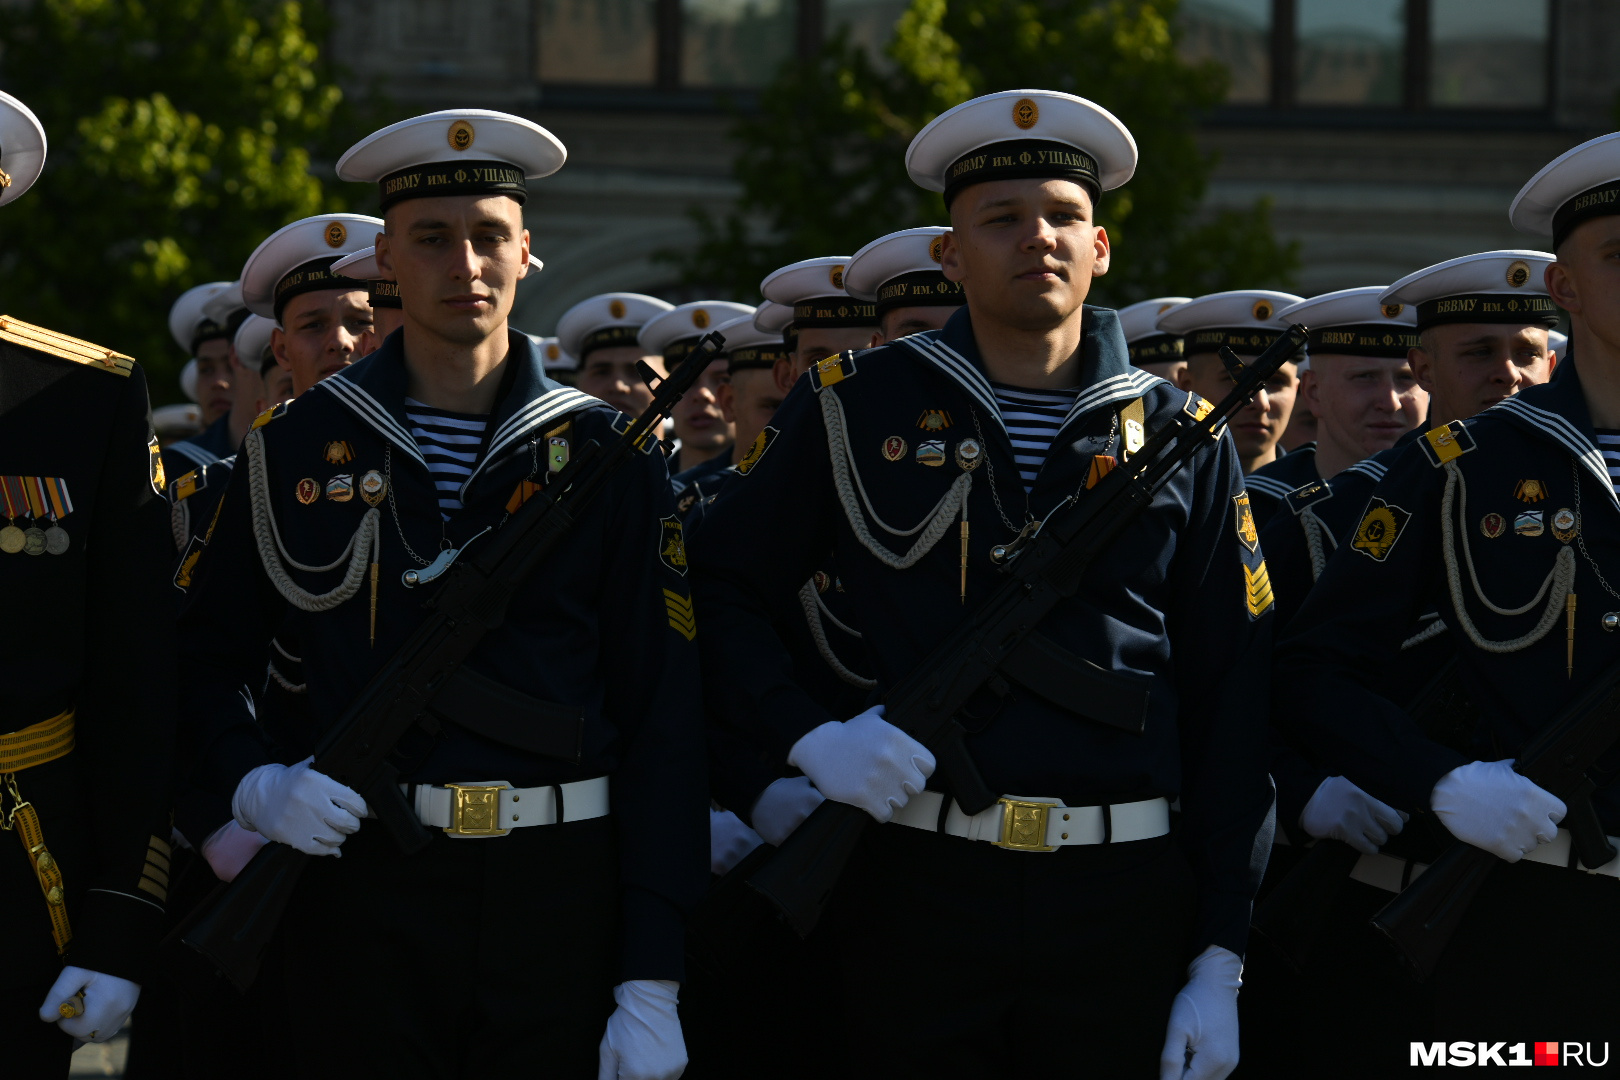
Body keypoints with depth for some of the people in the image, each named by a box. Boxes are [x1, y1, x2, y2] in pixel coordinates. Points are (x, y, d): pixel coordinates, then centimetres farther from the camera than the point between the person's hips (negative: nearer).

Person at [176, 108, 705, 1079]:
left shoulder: (609, 455, 3)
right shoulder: (300, 448, 6)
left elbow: (665, 723, 0)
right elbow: (207, 661, 13)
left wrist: (652, 990, -6)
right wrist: (254, 783, -9)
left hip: (560, 887, 0)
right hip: (364, 882, 1)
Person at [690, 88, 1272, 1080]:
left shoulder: (1182, 440, 7)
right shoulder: (860, 410, 5)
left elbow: (1230, 710, 5)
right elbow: (721, 590, 8)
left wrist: (1220, 961, 0)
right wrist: (808, 735, -10)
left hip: (1124, 897, 1)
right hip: (920, 887, -1)